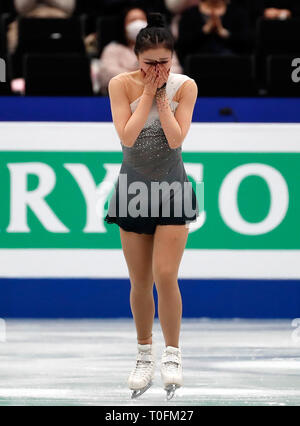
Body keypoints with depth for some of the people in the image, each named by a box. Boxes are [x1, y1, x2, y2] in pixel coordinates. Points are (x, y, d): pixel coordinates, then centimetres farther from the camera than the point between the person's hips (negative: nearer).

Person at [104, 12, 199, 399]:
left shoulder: (184, 86, -7)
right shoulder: (121, 85, -7)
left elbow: (176, 138, -16)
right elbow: (127, 137, -17)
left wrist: (161, 95, -16)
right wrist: (148, 92, -16)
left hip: (171, 190, -1)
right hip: (134, 190, 1)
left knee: (165, 277, -11)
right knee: (140, 282, 7)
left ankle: (172, 354, 4)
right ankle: (144, 355, 22)